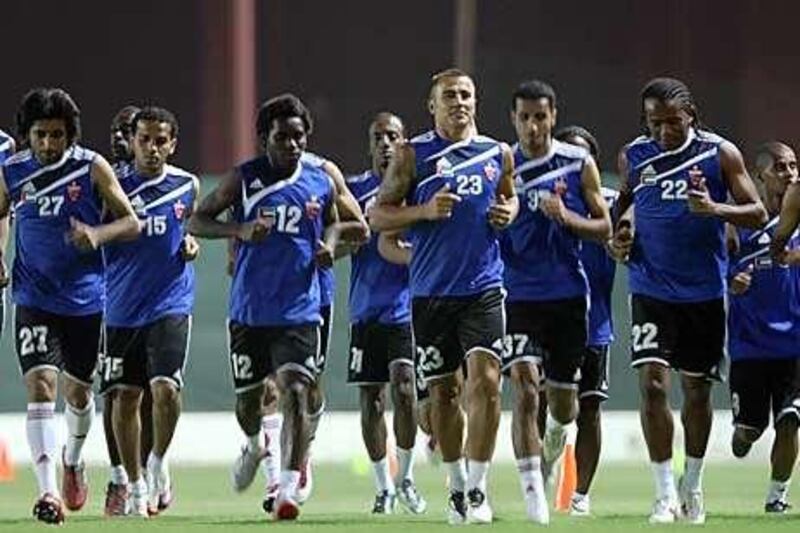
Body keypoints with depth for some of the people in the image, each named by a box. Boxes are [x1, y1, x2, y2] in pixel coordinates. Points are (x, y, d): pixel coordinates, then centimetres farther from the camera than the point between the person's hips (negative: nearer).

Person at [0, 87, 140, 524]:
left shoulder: (92, 168, -7)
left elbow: (131, 222, -3)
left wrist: (97, 235, -23)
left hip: (85, 300, 0)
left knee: (77, 391, 15)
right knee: (40, 384, -17)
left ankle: (73, 460, 46)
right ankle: (48, 491, -22)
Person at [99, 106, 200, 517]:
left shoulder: (187, 186, 5)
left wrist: (191, 243, 3)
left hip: (171, 303, -1)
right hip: (123, 307, 1)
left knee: (166, 387, -18)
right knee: (125, 397, 4)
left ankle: (158, 461, 7)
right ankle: (136, 486, 18)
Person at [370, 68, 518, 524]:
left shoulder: (498, 154, 8)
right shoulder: (413, 155, 1)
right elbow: (379, 215, 2)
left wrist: (508, 213, 3)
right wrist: (425, 211, -14)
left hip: (484, 287, 0)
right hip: (431, 292, 0)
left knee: (485, 380, -14)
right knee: (444, 390, 8)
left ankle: (477, 488, -9)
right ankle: (456, 485, 24)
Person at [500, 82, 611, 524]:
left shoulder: (578, 163, 2)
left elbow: (604, 228, 4)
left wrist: (566, 218, -13)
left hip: (568, 293, 2)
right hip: (519, 296, -2)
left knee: (563, 403, 11)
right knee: (525, 391, -18)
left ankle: (555, 435, 46)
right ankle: (532, 493, -17)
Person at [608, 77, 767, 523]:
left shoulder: (720, 153, -5)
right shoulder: (634, 156, 1)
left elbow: (758, 214, -5)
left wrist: (715, 209, -23)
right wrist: (618, 237, -1)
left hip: (705, 292, 0)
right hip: (651, 290, 0)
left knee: (697, 390, 10)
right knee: (652, 382, -14)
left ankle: (693, 485, 29)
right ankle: (666, 494, -11)